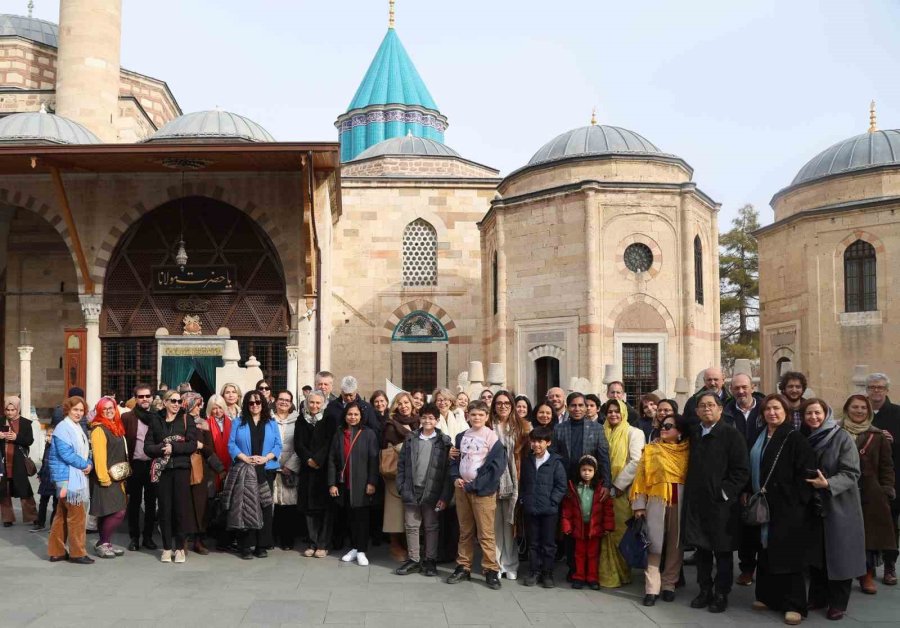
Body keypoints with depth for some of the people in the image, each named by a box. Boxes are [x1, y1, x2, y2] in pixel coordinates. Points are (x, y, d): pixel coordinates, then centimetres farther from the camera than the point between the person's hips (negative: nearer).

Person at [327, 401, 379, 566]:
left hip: (361, 484, -3)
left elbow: (373, 460, -7)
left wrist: (371, 482, -12)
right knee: (349, 517, 10)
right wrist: (332, 483, -1)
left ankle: (361, 551, 7)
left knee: (361, 517, 1)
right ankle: (353, 548, 20)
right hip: (344, 484, 3)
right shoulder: (339, 434, 6)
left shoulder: (368, 434, -4)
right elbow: (332, 460, 5)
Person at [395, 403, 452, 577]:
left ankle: (430, 561, 18)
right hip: (411, 491, 3)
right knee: (411, 527, 8)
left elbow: (449, 470, -7)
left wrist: (445, 496, -12)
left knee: (431, 527, 8)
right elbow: (401, 464, 6)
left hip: (432, 493, -2)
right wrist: (401, 487, -2)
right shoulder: (410, 439, 6)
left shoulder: (444, 442, -3)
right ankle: (413, 560, 19)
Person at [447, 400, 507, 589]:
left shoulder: (491, 437, -6)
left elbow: (497, 465, -13)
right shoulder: (461, 437, 11)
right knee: (465, 531, 13)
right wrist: (455, 478, -4)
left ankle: (491, 570, 3)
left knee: (485, 533, -4)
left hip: (482, 489, -5)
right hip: (462, 488, 5)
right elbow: (454, 459, 16)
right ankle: (463, 567, 21)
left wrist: (476, 485, -15)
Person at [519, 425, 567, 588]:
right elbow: (522, 483, 17)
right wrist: (523, 499, 7)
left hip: (549, 510, -4)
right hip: (530, 509, 4)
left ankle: (547, 574, 15)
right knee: (533, 542, 11)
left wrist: (552, 502, -12)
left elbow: (561, 486, -6)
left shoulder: (555, 462, -6)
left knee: (548, 543, 5)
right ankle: (535, 572, 21)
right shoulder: (527, 461, 9)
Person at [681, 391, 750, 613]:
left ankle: (721, 594, 17)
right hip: (696, 501, 5)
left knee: (722, 551, 6)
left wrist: (725, 492, -14)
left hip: (721, 503, -5)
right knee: (701, 548, 11)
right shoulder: (693, 433, 8)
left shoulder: (731, 434, -7)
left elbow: (742, 470, -9)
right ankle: (705, 590, 24)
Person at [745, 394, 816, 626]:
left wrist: (797, 501, -17)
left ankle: (794, 605, 4)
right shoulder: (760, 437, 12)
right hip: (763, 504, 7)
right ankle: (768, 596, 23)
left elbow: (805, 472, -14)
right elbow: (752, 468, 19)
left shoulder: (795, 438, -9)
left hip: (787, 507, -7)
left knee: (787, 553, -3)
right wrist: (747, 492, 11)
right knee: (766, 551, 12)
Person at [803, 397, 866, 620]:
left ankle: (838, 603, 14)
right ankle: (817, 598, 22)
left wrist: (828, 484, -29)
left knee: (839, 555, 1)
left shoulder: (842, 437, -12)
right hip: (813, 506, 5)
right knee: (816, 554, 10)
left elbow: (851, 473, -16)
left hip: (839, 507, -4)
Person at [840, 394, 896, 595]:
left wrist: (887, 491, -3)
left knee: (870, 532, 2)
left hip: (870, 494, 1)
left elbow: (886, 466, 5)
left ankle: (868, 575, 12)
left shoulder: (878, 436, 6)